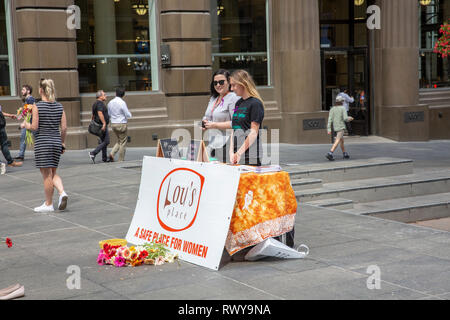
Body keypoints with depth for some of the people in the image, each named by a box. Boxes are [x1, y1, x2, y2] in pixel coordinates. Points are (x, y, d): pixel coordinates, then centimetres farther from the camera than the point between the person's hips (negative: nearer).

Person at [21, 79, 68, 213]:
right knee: (53, 173, 17)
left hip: (42, 142, -5)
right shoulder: (59, 106, 4)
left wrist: (25, 125, 8)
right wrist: (62, 142, 15)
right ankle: (62, 192, -6)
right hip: (56, 141, 5)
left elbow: (34, 127, -12)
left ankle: (48, 204, 10)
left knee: (47, 175, 2)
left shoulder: (37, 106, -10)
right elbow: (64, 128, 3)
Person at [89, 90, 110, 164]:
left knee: (103, 141, 14)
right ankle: (93, 153, -17)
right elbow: (100, 113, -29)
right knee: (106, 142, -9)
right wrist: (104, 123, -32)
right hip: (102, 125, -10)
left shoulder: (95, 104, 17)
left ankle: (104, 158, 16)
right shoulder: (100, 103, -15)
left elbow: (93, 115, 22)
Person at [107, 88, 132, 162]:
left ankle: (112, 154, 2)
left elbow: (109, 115, 14)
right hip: (122, 124, -6)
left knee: (119, 141, 20)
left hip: (113, 124, 6)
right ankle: (121, 160, 6)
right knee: (123, 143, 4)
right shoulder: (122, 103, -15)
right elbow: (128, 115, -12)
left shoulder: (110, 102, 5)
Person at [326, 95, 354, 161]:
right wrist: (349, 119, 7)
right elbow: (345, 118, -17)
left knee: (342, 140, 22)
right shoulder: (343, 108, -10)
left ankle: (345, 154, 30)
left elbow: (330, 119, -4)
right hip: (341, 127, -6)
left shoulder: (332, 109, 4)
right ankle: (330, 154, -28)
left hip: (335, 127, 7)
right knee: (337, 141, -13)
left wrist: (329, 129, -6)